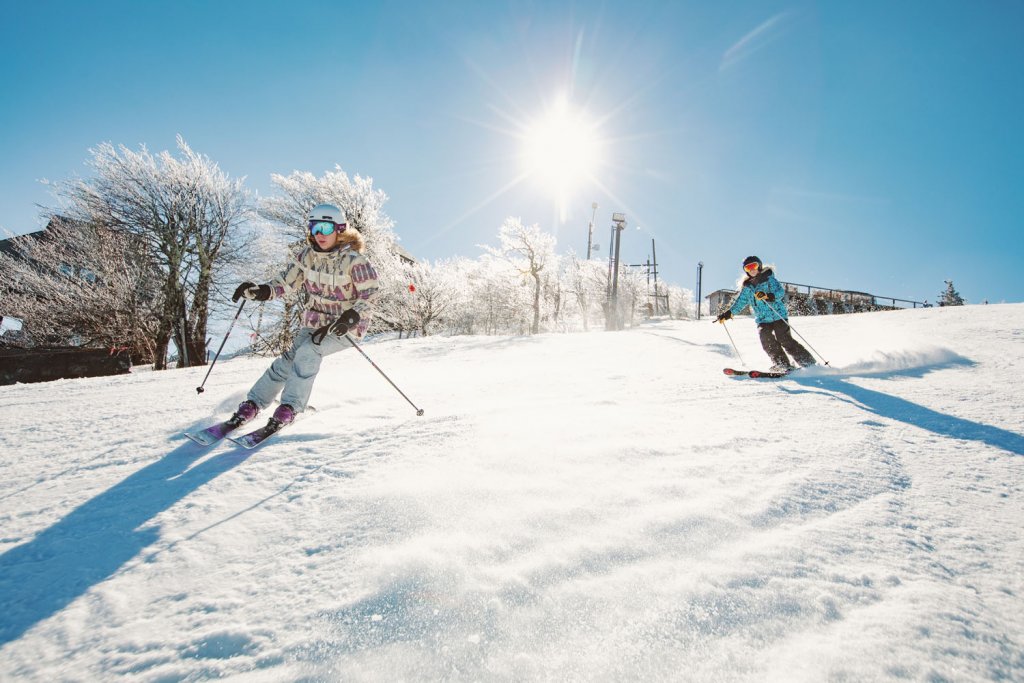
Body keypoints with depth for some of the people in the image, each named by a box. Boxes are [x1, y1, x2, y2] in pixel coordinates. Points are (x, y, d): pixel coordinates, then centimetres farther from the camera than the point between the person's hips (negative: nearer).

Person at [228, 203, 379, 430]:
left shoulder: (353, 260, -18)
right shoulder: (307, 256, -2)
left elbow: (369, 295, -16)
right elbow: (286, 283, 3)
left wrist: (350, 317, -31)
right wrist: (257, 291, -13)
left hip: (345, 328, -5)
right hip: (314, 323, 5)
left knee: (308, 352, -26)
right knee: (289, 360, -5)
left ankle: (290, 407, -13)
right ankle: (252, 404, 11)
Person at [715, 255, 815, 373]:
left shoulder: (768, 278, -2)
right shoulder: (747, 287, 12)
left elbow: (780, 291, -14)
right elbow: (740, 302, 17)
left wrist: (768, 296, -34)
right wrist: (728, 313, 4)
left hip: (778, 315, -4)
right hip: (762, 319, 4)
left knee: (785, 340, -14)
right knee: (766, 340, -19)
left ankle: (808, 362, -3)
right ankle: (782, 364, -13)